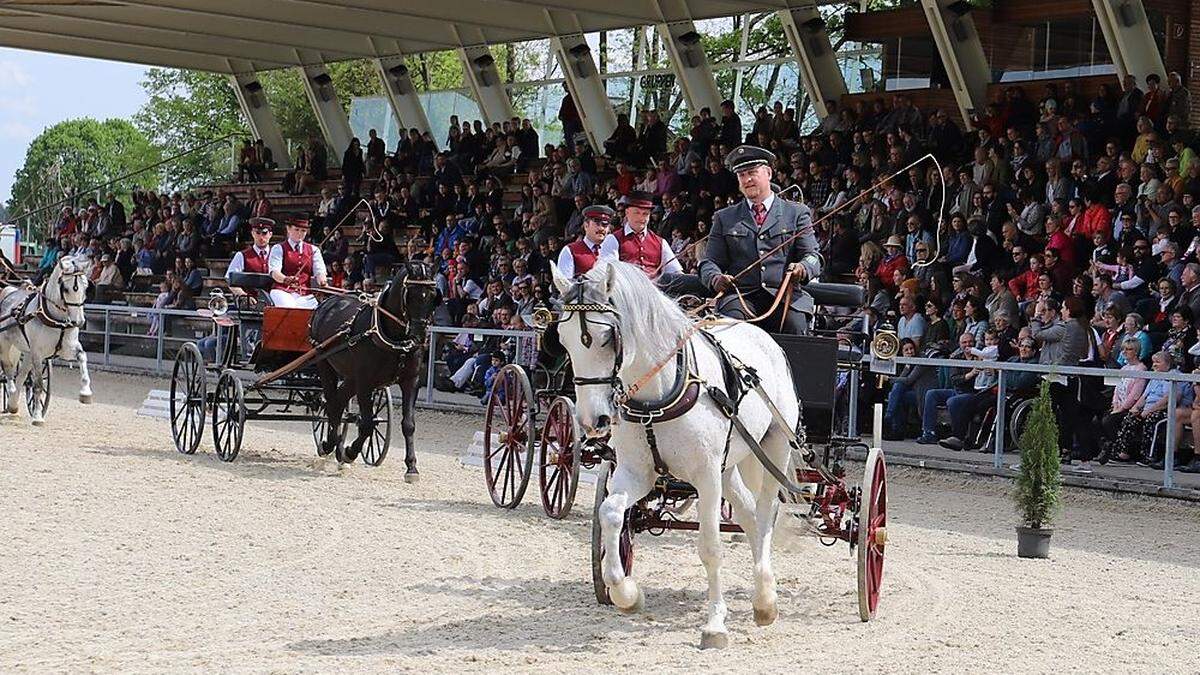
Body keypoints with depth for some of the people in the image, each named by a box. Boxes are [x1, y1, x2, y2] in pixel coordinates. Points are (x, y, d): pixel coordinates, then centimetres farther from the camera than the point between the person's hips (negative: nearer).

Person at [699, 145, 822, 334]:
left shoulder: (797, 213, 16)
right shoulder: (724, 218, 21)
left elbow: (813, 256, 10)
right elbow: (710, 261, 16)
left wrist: (802, 269, -15)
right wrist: (715, 278, -8)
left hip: (785, 295, -1)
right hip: (740, 294, 1)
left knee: (794, 324, -32)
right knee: (732, 319, -33)